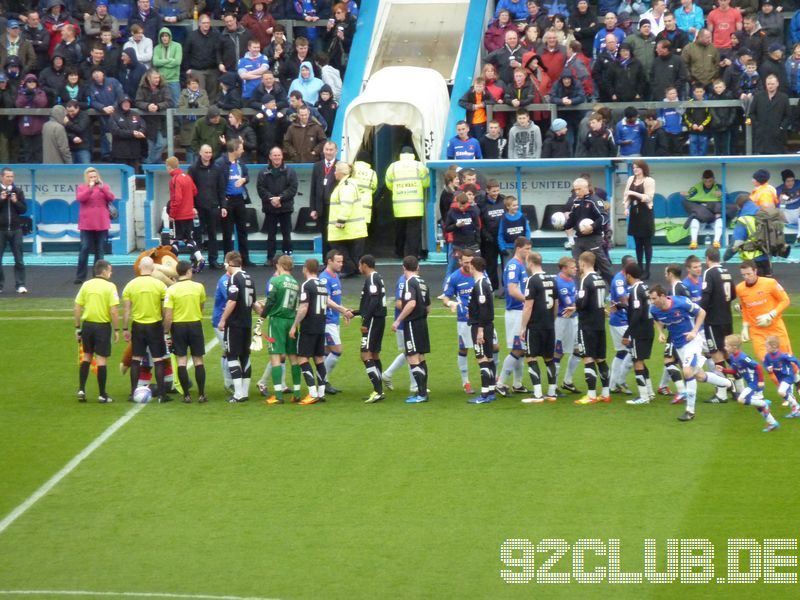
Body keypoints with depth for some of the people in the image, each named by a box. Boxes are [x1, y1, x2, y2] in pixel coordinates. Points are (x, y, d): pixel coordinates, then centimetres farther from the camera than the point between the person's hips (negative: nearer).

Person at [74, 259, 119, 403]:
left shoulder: (86, 285, 4)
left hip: (87, 325, 4)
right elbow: (114, 311, -15)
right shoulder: (110, 286, -9)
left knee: (86, 357, 17)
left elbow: (77, 308, 4)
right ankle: (102, 395, 5)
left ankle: (81, 390, 11)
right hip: (103, 326, -4)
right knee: (101, 359, 1)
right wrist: (116, 330, -6)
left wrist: (77, 327, 12)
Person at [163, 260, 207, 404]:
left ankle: (187, 395, 2)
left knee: (181, 360, 4)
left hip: (178, 326, -1)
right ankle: (201, 394, 7)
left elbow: (168, 315, -12)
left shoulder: (171, 290, -9)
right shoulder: (199, 287, -4)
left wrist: (167, 333, -4)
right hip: (195, 324, 1)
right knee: (198, 360, 8)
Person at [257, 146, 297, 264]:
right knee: (271, 234, 4)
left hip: (285, 207, -1)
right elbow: (260, 188, -3)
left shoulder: (289, 171, 2)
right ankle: (270, 257, 8)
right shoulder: (264, 172, 5)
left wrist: (280, 198, -16)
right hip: (270, 208, 1)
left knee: (287, 234, 4)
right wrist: (271, 199, -17)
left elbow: (293, 188, -6)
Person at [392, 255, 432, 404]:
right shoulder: (423, 283, 11)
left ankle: (421, 394, -10)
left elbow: (411, 303, -26)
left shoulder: (410, 282, -13)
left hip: (412, 324, -8)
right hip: (423, 323, 8)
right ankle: (423, 391, 17)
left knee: (413, 359, -7)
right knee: (421, 359, 14)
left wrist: (398, 321, -22)